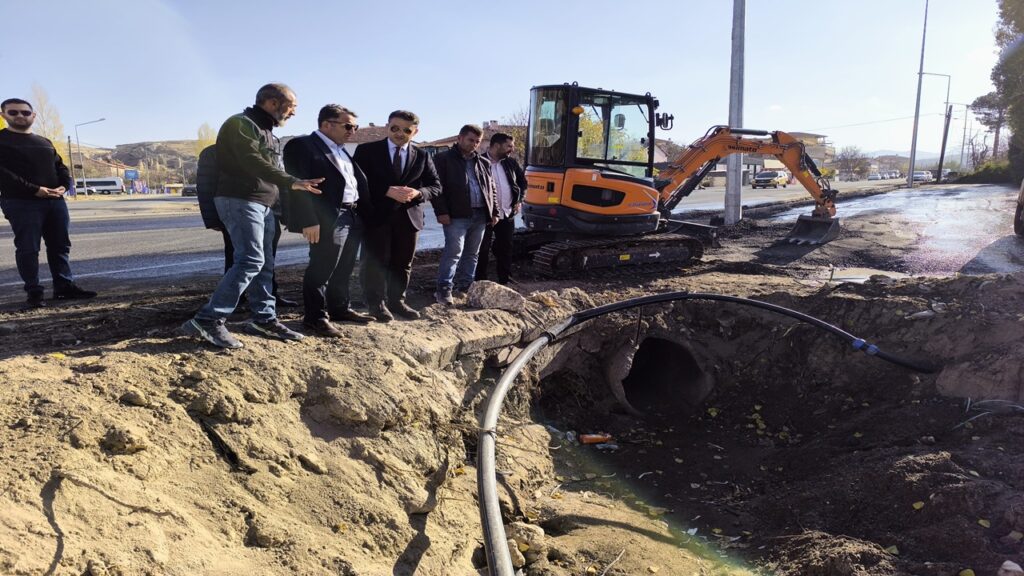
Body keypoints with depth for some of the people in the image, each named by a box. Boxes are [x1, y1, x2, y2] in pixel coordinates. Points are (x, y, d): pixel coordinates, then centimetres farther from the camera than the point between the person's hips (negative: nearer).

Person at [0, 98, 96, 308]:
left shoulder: (45, 143, 20)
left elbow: (60, 167, 19)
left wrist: (65, 186, -3)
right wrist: (34, 190, -20)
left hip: (55, 200, 6)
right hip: (21, 202, -6)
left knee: (60, 245, 8)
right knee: (28, 248, -4)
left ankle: (65, 286, 15)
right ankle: (34, 292, 0)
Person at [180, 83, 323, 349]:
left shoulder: (265, 131, 21)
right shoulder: (241, 124, -10)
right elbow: (253, 163, -23)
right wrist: (292, 182, -31)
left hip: (262, 204, 10)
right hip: (240, 201, -10)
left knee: (264, 264, 9)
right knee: (250, 261, -18)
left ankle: (264, 319, 15)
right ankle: (208, 321, -16)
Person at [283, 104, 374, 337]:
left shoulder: (341, 150, 19)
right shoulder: (302, 146, -9)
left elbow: (358, 181, 20)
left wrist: (361, 214, 12)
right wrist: (309, 221, -24)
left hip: (353, 217, 9)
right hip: (328, 220, -9)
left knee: (343, 269, 17)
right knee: (321, 269, -3)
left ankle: (339, 308, 30)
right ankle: (316, 317, 7)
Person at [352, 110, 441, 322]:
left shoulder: (422, 156, 9)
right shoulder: (367, 150, 0)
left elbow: (435, 187, 8)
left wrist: (417, 193, -15)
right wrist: (387, 191, -20)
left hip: (409, 216, 3)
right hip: (377, 215, -3)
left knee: (403, 263, 10)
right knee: (376, 262, 1)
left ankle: (397, 301, 23)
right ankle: (376, 304, 13)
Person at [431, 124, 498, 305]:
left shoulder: (484, 163, 19)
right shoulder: (443, 159, 1)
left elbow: (491, 189, 22)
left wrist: (494, 212, 13)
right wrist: (441, 211, -14)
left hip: (480, 216, 6)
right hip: (456, 216, -6)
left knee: (472, 253, 11)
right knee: (454, 252, -12)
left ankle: (464, 287, 20)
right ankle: (444, 290, -7)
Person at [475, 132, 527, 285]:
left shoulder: (511, 163, 7)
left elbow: (522, 180, 21)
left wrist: (519, 200, 10)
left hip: (507, 215, 6)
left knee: (505, 250, 13)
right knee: (482, 251, 1)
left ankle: (505, 282, 23)